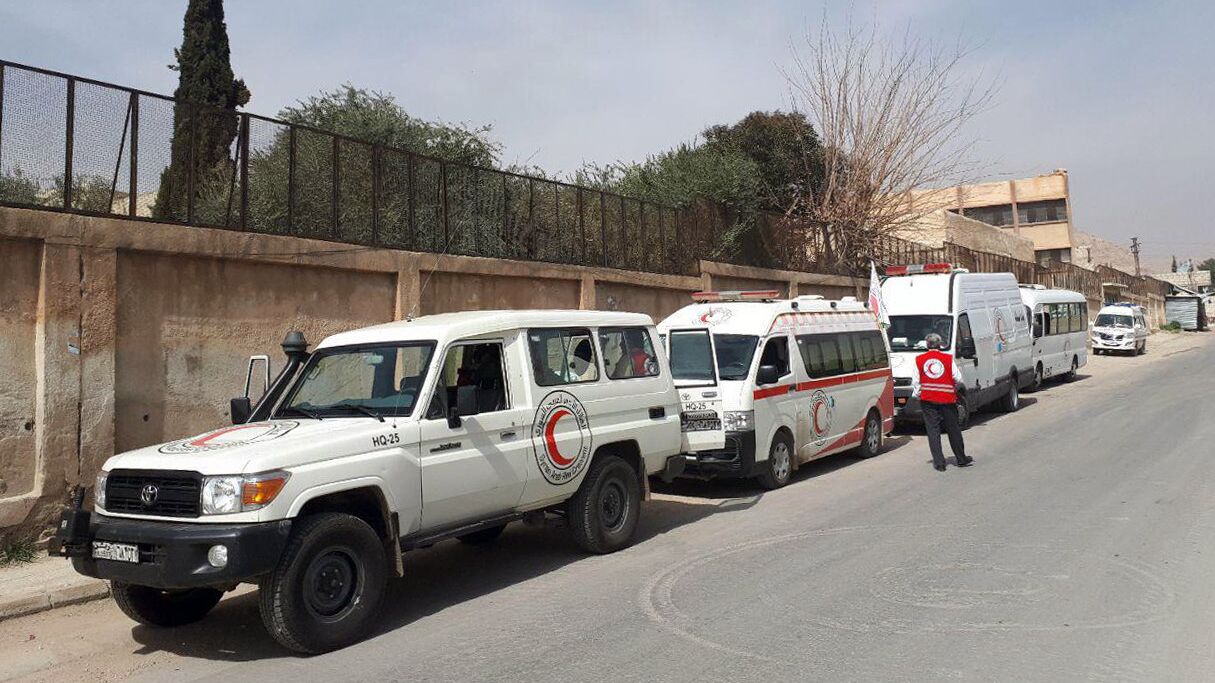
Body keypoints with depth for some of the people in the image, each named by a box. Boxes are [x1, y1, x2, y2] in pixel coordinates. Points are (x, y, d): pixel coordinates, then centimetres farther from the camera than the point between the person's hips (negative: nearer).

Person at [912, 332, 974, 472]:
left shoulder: (919, 360, -1)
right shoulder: (948, 358, -3)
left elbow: (915, 381, 0)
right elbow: (958, 379, 0)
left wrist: (916, 394, 14)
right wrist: (955, 387, 19)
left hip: (927, 399, 0)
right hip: (947, 399, 0)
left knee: (933, 430, 3)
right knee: (953, 429, 12)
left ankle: (939, 463, 0)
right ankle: (961, 459, 23)